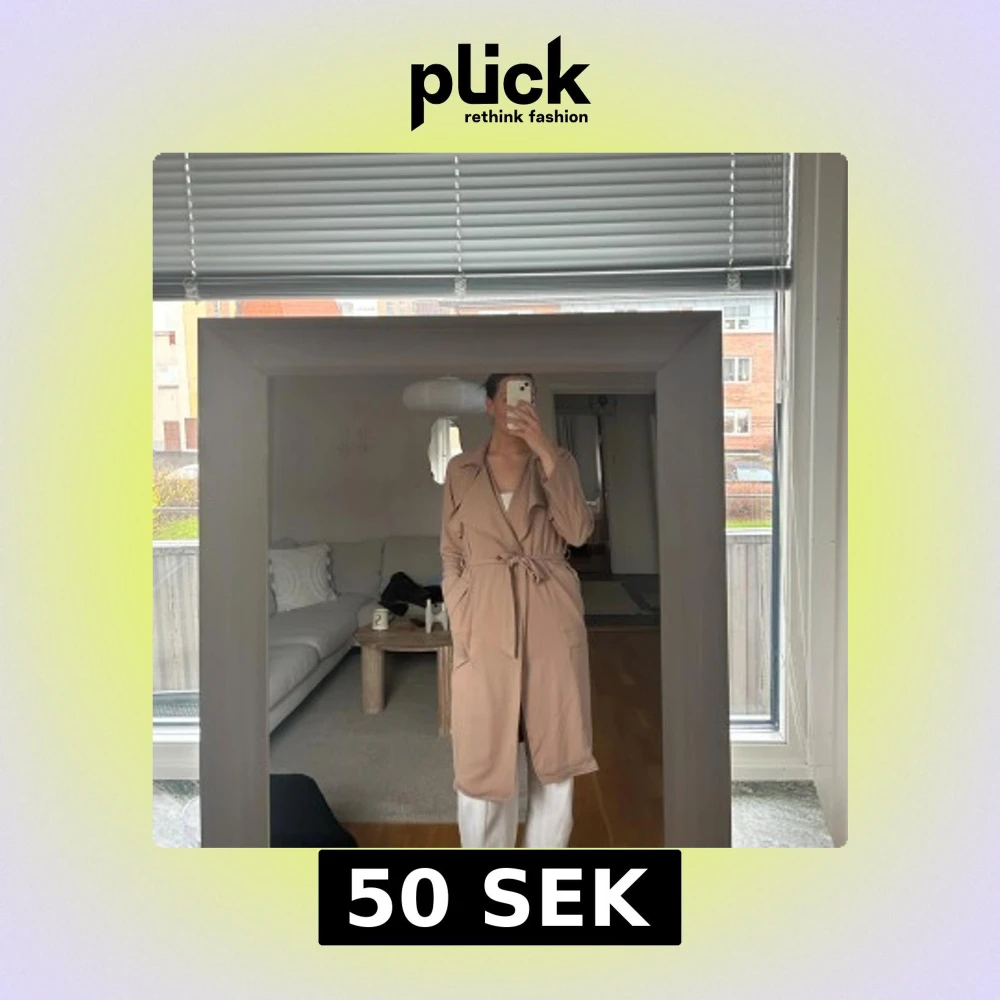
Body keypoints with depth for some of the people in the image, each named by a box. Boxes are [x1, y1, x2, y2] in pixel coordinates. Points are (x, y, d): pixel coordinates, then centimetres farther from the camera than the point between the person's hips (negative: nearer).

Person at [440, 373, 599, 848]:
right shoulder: (461, 470, 5)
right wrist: (461, 626, -3)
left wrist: (545, 453, -17)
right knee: (484, 755, 7)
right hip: (484, 620, 0)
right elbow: (451, 556, 6)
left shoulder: (559, 460, 5)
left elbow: (578, 532, -11)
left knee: (554, 748, 11)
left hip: (551, 617, 1)